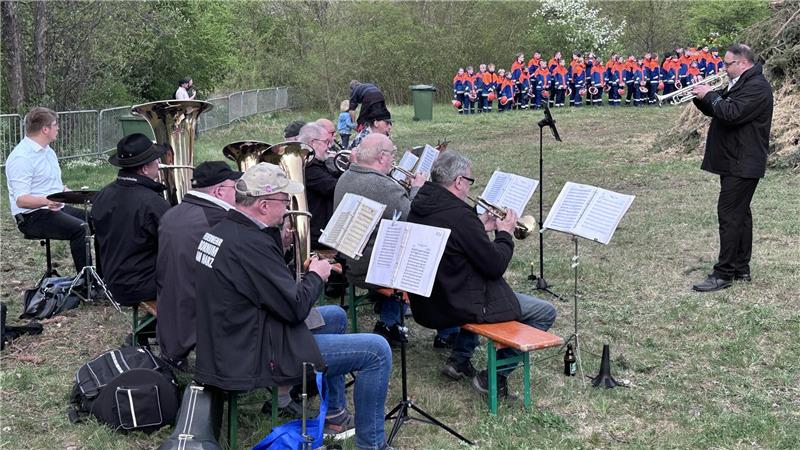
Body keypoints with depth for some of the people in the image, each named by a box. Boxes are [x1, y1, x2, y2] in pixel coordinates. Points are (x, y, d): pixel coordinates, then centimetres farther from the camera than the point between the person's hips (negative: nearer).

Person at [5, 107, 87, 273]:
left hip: (57, 208, 10)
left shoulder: (47, 151, 15)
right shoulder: (21, 158, -17)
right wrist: (47, 202, -39)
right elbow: (21, 200, -24)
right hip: (32, 217, -10)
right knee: (81, 229, -27)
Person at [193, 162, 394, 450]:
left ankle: (334, 413, 38)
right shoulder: (250, 244, -26)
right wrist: (316, 275, -5)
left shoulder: (219, 231, 5)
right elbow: (296, 308, -21)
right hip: (255, 359, -11)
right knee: (377, 351, -10)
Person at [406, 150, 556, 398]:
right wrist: (504, 234, -3)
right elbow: (495, 266, -19)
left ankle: (459, 359, 30)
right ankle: (495, 375, 3)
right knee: (545, 313, 1)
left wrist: (480, 227, 11)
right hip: (457, 306, -9)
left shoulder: (418, 206, 1)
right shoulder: (460, 215, -26)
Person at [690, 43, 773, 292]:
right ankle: (741, 268, 22)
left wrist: (709, 95, -16)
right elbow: (717, 110, 20)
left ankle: (724, 274, -8)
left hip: (742, 164, -11)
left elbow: (731, 113, -29)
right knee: (739, 214, 14)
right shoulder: (740, 84, 17)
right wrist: (701, 97, 2)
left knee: (730, 216, -10)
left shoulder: (757, 87, -17)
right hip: (734, 162, 11)